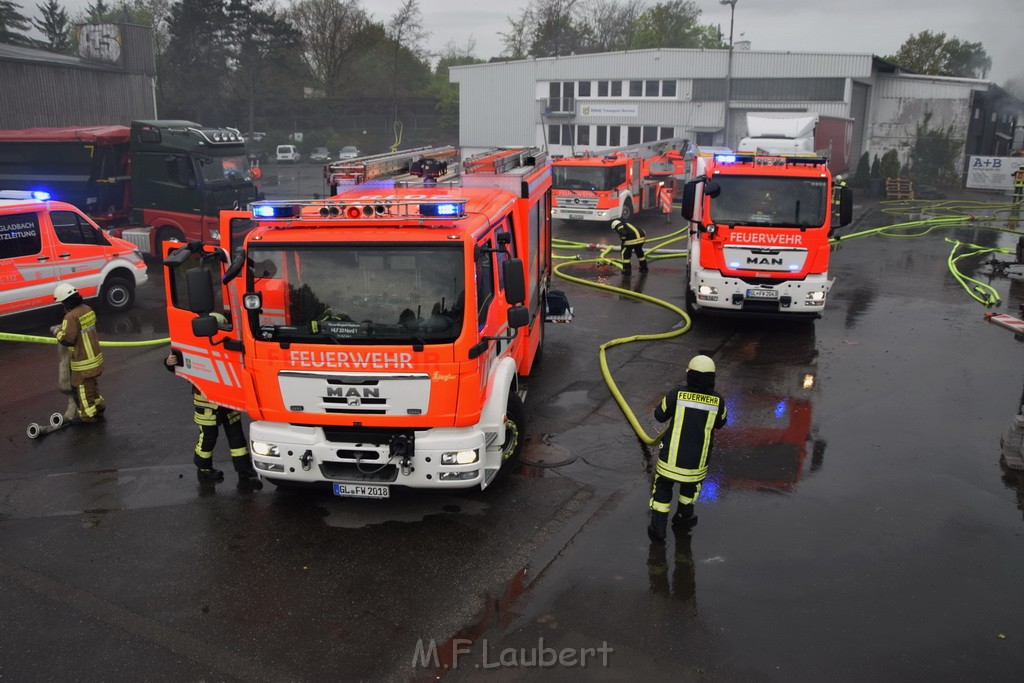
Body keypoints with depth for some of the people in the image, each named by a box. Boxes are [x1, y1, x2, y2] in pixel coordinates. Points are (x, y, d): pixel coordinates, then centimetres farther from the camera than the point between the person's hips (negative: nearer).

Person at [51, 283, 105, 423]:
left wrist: (57, 331, -5)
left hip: (83, 361, -8)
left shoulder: (71, 317, -25)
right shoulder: (87, 309, 1)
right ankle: (98, 407, 39)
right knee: (91, 384, 26)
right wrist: (63, 327, 13)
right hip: (95, 357, 8)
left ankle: (87, 415, 19)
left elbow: (67, 339, -23)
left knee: (81, 387, 8)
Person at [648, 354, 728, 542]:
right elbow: (720, 423, 9)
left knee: (662, 488, 18)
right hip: (697, 461, 2)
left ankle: (658, 527, 20)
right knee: (692, 482, 31)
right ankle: (683, 515, 45)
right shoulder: (717, 400, -11)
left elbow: (659, 415, -1)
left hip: (671, 457, -1)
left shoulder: (677, 394, -16)